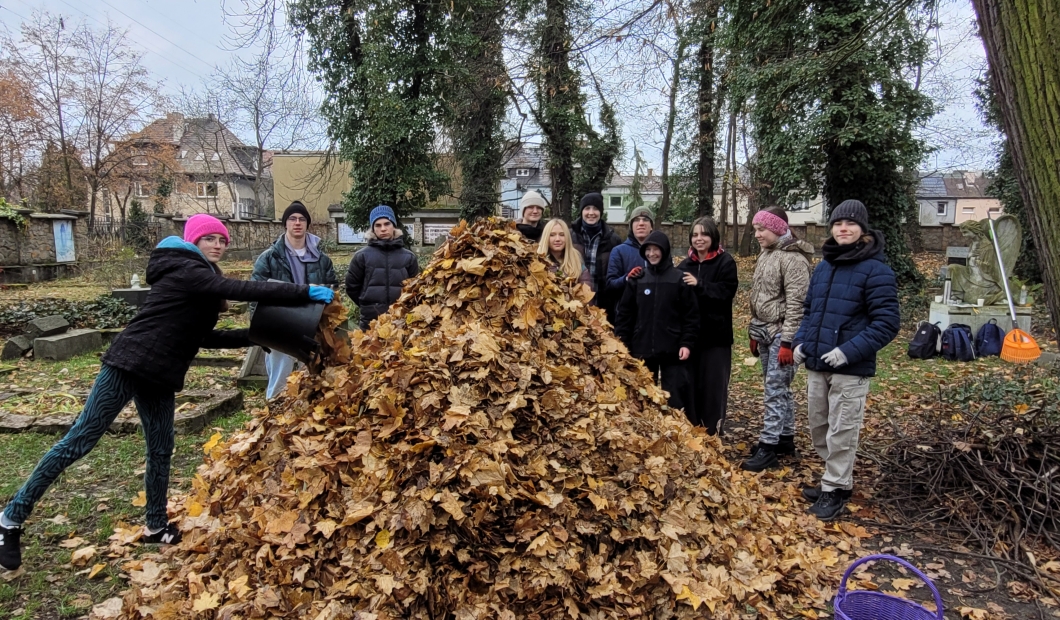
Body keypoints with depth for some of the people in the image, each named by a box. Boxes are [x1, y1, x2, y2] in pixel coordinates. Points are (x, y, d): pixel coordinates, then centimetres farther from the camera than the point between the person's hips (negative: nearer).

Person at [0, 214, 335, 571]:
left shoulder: (201, 280, 17)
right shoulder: (188, 271, -13)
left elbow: (202, 337, 17)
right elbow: (243, 290, -26)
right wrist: (306, 292, -28)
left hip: (158, 376, 10)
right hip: (128, 365, -10)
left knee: (161, 450, 12)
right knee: (81, 440, -2)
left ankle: (156, 527, 24)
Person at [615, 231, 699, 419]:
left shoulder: (679, 279, -3)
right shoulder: (636, 279, 5)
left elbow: (691, 315, -3)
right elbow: (625, 314, 6)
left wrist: (687, 343, -11)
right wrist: (621, 344, 1)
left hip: (672, 349, -3)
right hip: (642, 348, 3)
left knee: (676, 396, 2)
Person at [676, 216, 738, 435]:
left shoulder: (725, 262, -2)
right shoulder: (686, 264, 10)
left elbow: (726, 292, -15)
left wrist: (699, 285, -23)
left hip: (716, 335, -4)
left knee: (713, 385, 2)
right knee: (690, 384, 8)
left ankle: (711, 433, 14)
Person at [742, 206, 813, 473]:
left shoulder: (793, 259, -14)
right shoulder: (766, 255, 13)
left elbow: (795, 304, -18)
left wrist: (787, 342, -21)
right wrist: (754, 333, 18)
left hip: (781, 333, -9)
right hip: (764, 331, 9)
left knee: (775, 389, -7)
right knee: (779, 388, 15)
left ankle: (768, 448, -2)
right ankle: (785, 439, 25)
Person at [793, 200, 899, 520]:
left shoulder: (876, 270, -10)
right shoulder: (823, 267, 11)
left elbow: (887, 322, -14)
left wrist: (850, 351, -21)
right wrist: (801, 340, 5)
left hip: (851, 369, -7)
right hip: (816, 365, 7)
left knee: (841, 431, 1)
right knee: (818, 426, 16)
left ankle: (836, 490, 17)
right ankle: (834, 479, 34)